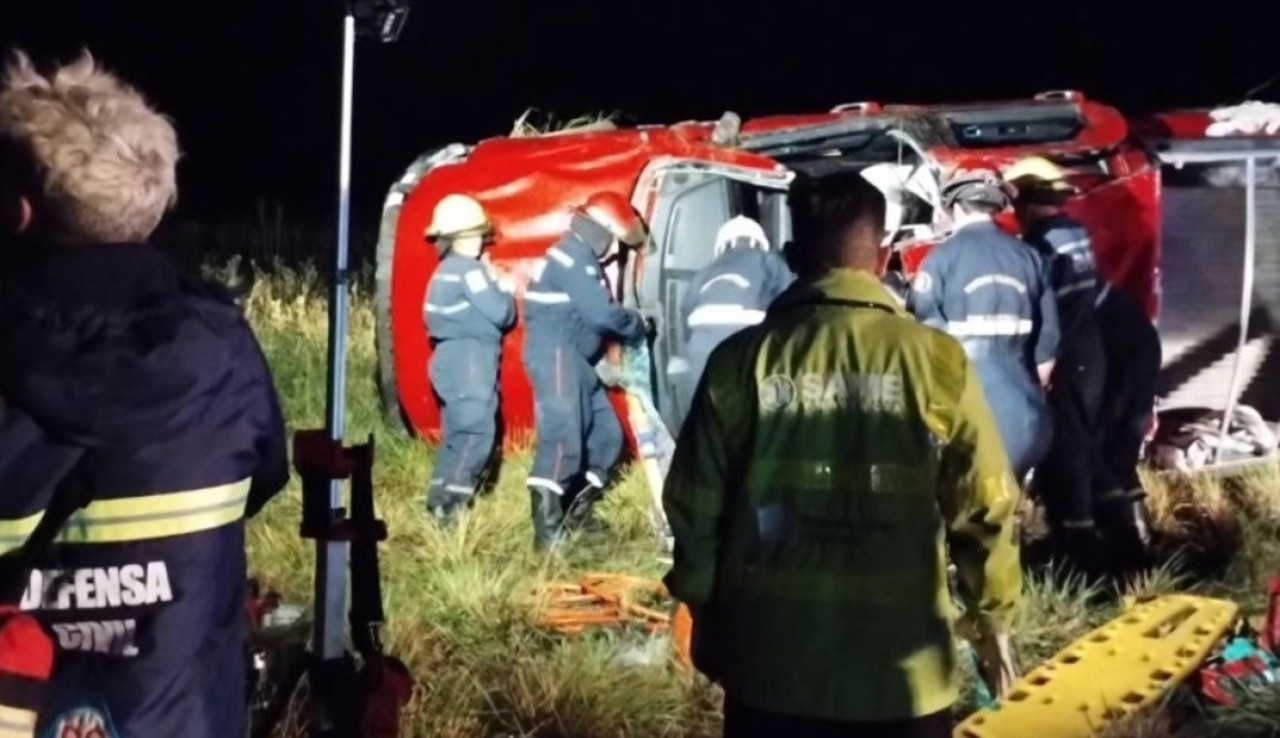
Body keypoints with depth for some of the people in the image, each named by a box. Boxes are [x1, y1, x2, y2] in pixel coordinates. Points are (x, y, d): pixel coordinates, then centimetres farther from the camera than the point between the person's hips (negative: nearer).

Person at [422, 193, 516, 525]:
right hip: (469, 361, -10)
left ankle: (441, 498, 18)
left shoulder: (446, 272, 17)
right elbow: (501, 313, -15)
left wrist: (493, 288, 6)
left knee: (459, 432, 15)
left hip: (455, 359, 10)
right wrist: (504, 292, 3)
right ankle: (449, 502, -18)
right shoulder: (470, 270, -14)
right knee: (477, 430, -13)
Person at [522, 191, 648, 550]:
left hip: (574, 358, 11)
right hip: (556, 355, -11)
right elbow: (602, 313, -19)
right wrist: (637, 325, -2)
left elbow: (595, 314, 19)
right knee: (563, 436, -19)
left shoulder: (581, 259, 20)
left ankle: (576, 513, 21)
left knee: (606, 432, 13)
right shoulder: (572, 258, -14)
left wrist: (628, 324, 3)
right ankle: (547, 530, -22)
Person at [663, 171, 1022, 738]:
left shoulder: (742, 360, -6)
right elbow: (983, 509, -3)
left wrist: (705, 610, 15)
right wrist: (993, 621, 13)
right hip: (902, 670, -1)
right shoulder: (936, 361, -8)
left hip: (770, 662, 1)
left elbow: (696, 507, -1)